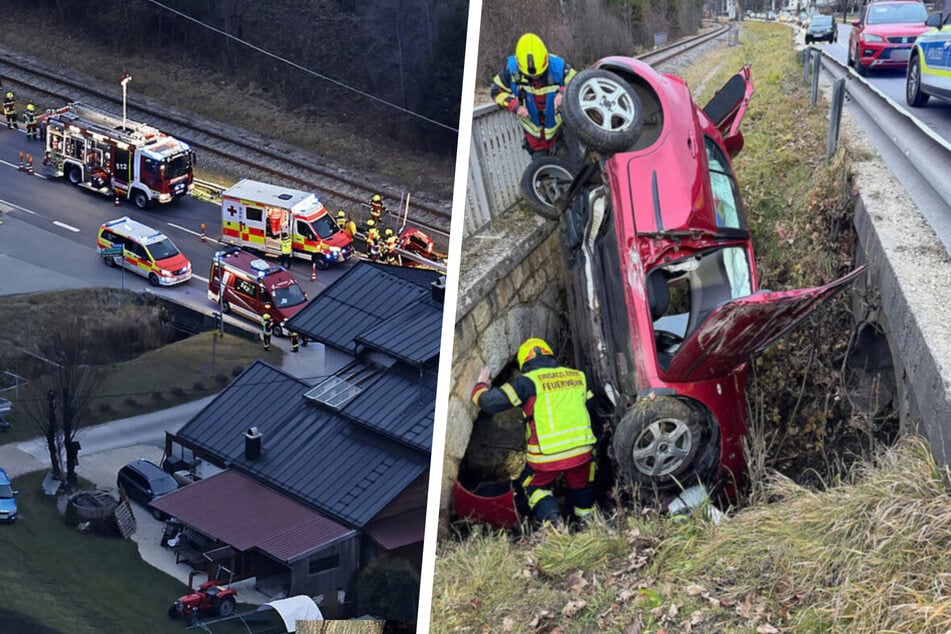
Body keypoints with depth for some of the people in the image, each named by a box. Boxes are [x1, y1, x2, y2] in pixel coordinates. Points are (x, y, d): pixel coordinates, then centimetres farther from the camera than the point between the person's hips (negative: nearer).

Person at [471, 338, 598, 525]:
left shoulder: (527, 382, -3)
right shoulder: (578, 377, 12)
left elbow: (490, 402, -5)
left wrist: (481, 386, 17)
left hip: (547, 456, -3)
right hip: (581, 451, 3)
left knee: (535, 486, 21)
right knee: (581, 487, 30)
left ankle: (551, 519, -2)